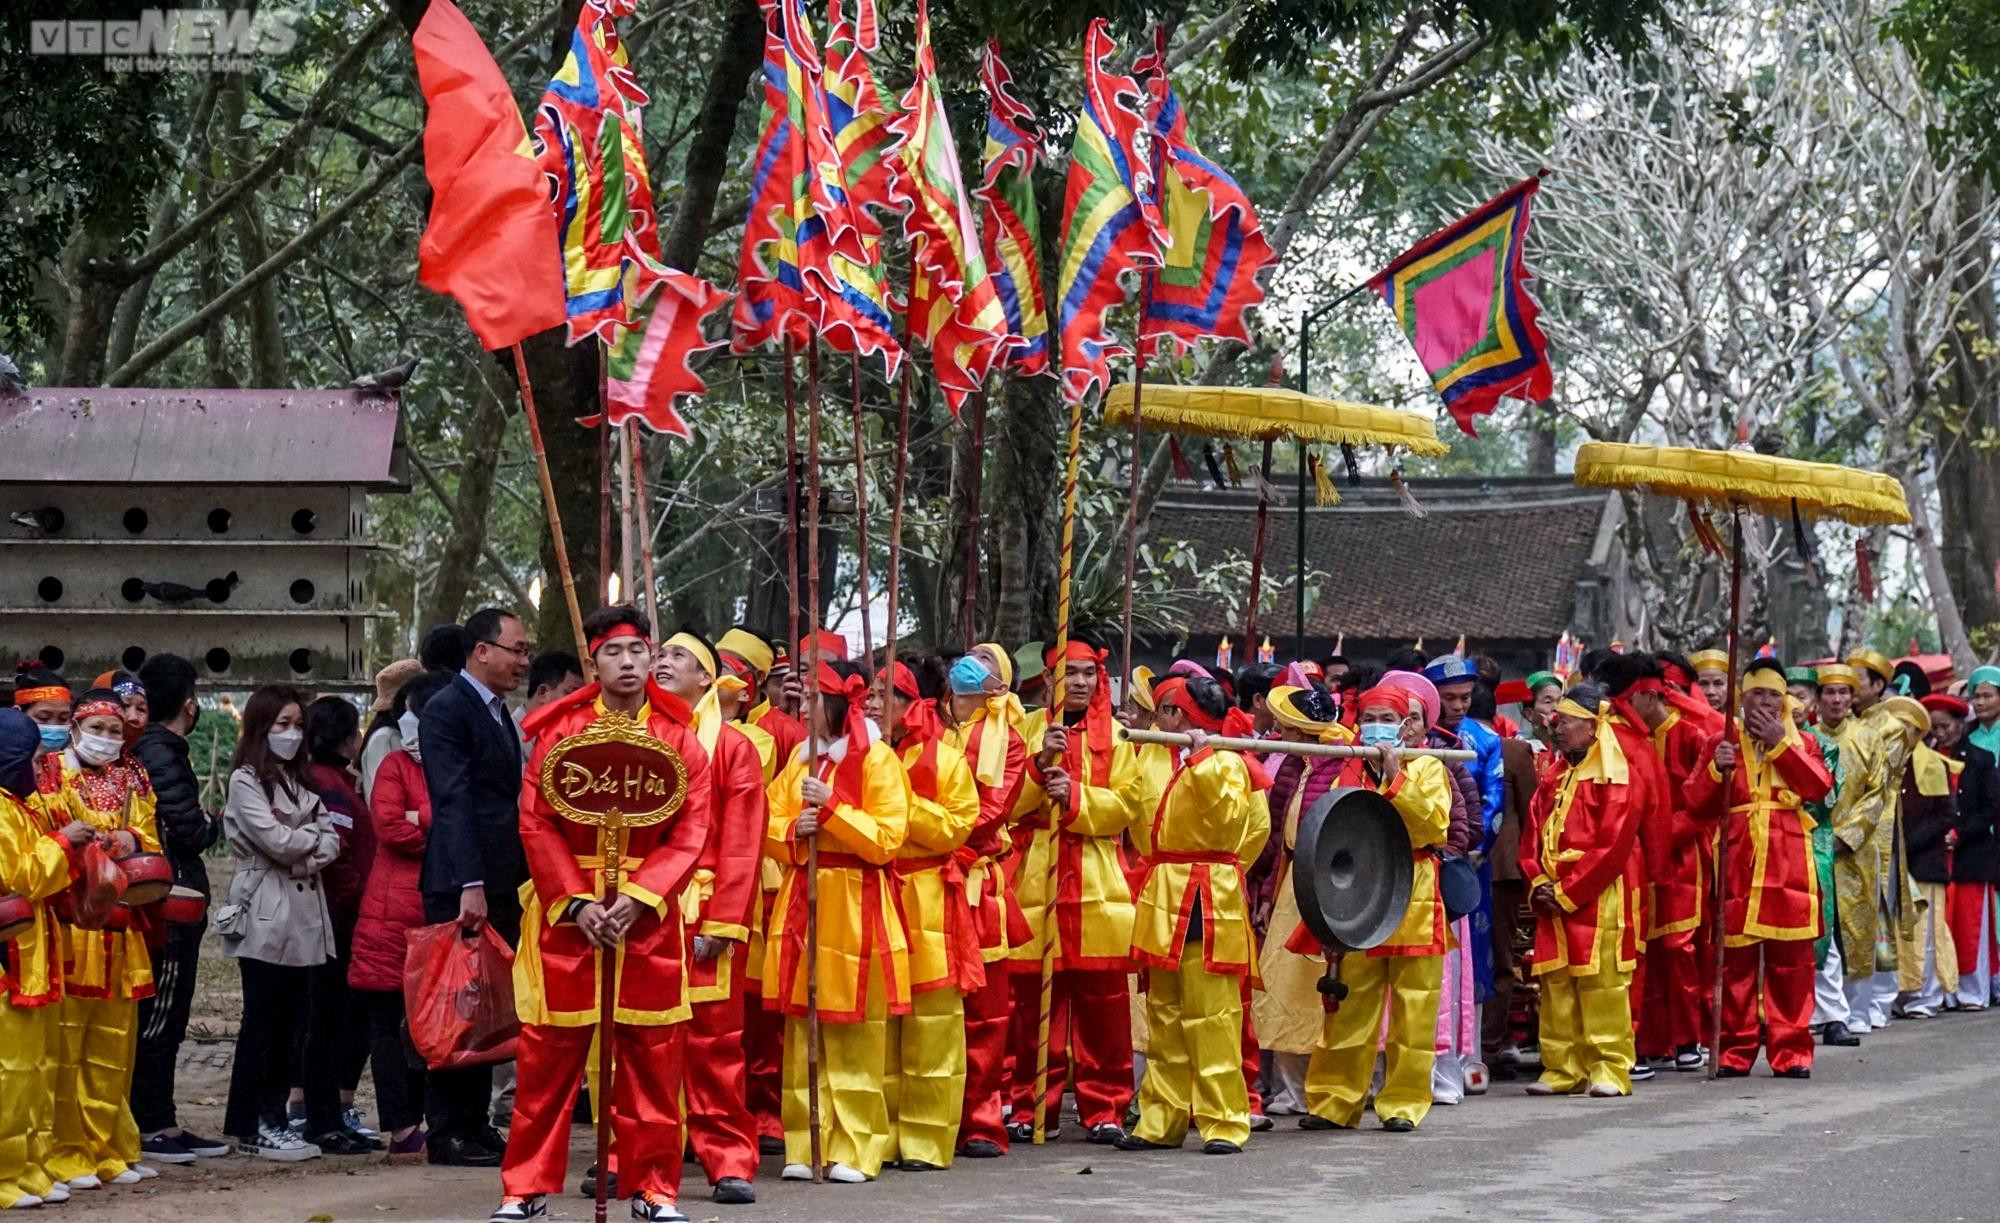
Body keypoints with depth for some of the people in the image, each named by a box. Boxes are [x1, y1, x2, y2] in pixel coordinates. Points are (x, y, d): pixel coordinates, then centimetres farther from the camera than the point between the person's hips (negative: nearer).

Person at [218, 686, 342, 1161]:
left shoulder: (297, 780, 19)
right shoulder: (246, 781, -4)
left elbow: (330, 842, 10)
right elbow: (277, 840, -15)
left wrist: (303, 858, -9)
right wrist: (314, 836, 3)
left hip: (305, 911, 7)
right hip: (266, 913, -7)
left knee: (291, 1023, 6)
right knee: (264, 1021, -4)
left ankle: (272, 1119, 10)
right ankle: (254, 1127, 0)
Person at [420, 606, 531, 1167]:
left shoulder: (499, 713, 18)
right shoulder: (447, 710, -10)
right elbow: (454, 800, -18)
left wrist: (516, 883, 15)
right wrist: (470, 885, -24)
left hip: (501, 885, 8)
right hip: (462, 888, -8)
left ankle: (474, 1124, 16)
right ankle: (447, 1134, 1)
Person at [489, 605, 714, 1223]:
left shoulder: (679, 737, 3)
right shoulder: (559, 731, 2)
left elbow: (690, 831, -3)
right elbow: (537, 823, -3)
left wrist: (636, 899, -14)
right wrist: (577, 903, -13)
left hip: (648, 912, 1)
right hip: (565, 911, -1)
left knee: (651, 1055, 3)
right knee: (549, 1053, 1)